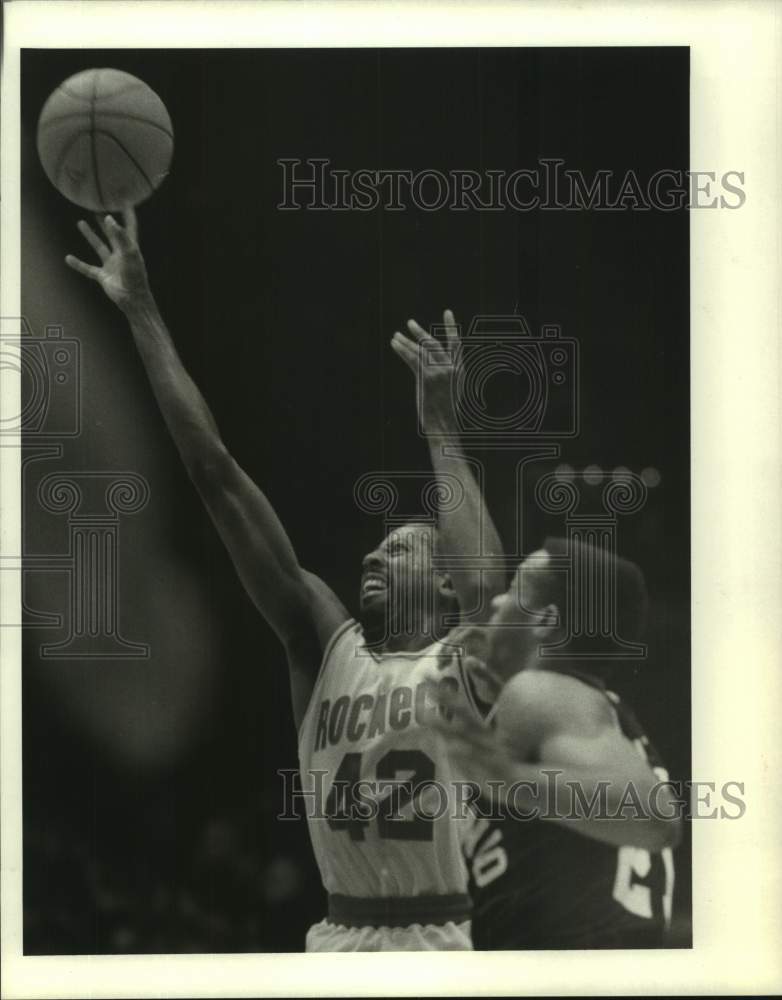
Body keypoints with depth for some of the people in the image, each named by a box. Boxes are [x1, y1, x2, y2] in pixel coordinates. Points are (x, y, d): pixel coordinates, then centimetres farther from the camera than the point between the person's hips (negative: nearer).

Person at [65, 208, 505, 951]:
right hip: (338, 934, 4)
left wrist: (439, 429, -23)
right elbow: (216, 473, -1)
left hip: (436, 938, -4)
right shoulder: (325, 643, 4)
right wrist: (144, 317, -4)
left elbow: (487, 587, -32)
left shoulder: (463, 665, -5)